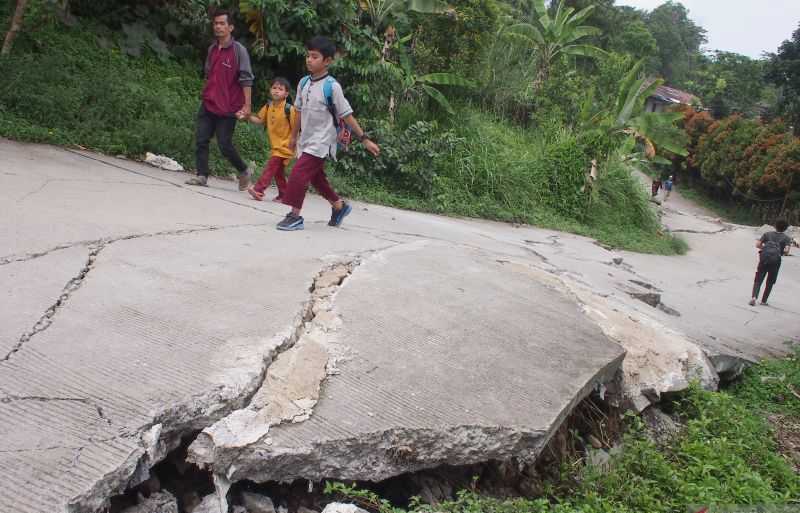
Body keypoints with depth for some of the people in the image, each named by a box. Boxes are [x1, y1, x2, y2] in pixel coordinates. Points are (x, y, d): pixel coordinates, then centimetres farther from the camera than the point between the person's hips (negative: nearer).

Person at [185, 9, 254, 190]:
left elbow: (246, 79, -11)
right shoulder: (212, 49, 10)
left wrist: (246, 105, -16)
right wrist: (206, 97, 19)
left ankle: (244, 172, 18)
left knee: (225, 145, -4)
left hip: (228, 108, -6)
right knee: (201, 141, -1)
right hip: (207, 105, 6)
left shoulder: (239, 50, -8)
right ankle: (202, 175, 4)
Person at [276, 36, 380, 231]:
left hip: (321, 142, -7)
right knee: (316, 177, 16)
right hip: (306, 140, 7)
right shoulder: (304, 83, 4)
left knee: (299, 173, -15)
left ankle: (295, 216, -4)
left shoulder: (331, 86, -14)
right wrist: (294, 136, 22)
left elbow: (346, 115, -11)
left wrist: (364, 139, -12)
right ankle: (340, 206, 35)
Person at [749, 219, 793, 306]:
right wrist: (780, 251, 17)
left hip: (764, 257, 1)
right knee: (770, 282, 14)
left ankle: (754, 297, -19)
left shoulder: (767, 234, 15)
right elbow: (786, 251, -4)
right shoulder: (787, 238, 10)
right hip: (775, 259, -1)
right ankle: (764, 300, 15)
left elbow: (757, 244, 7)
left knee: (758, 279, 3)